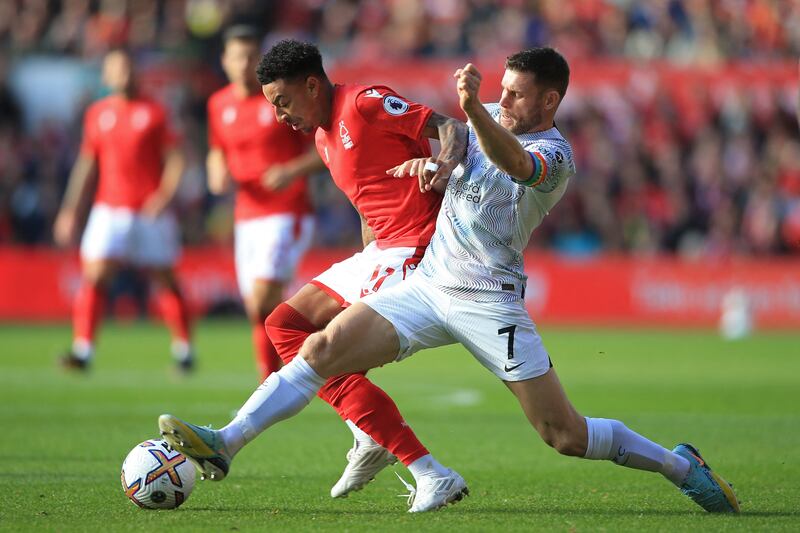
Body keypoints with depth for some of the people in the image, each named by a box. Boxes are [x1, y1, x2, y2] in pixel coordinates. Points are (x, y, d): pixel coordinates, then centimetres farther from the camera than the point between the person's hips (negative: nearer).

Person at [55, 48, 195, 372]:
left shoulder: (154, 112, 1)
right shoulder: (97, 114, 10)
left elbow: (175, 160, -1)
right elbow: (86, 166, 15)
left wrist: (165, 195, -16)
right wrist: (70, 211, 11)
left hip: (151, 212, -2)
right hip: (109, 209, 2)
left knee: (165, 280, 3)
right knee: (93, 276, -11)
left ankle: (184, 349, 17)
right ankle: (82, 349, -13)